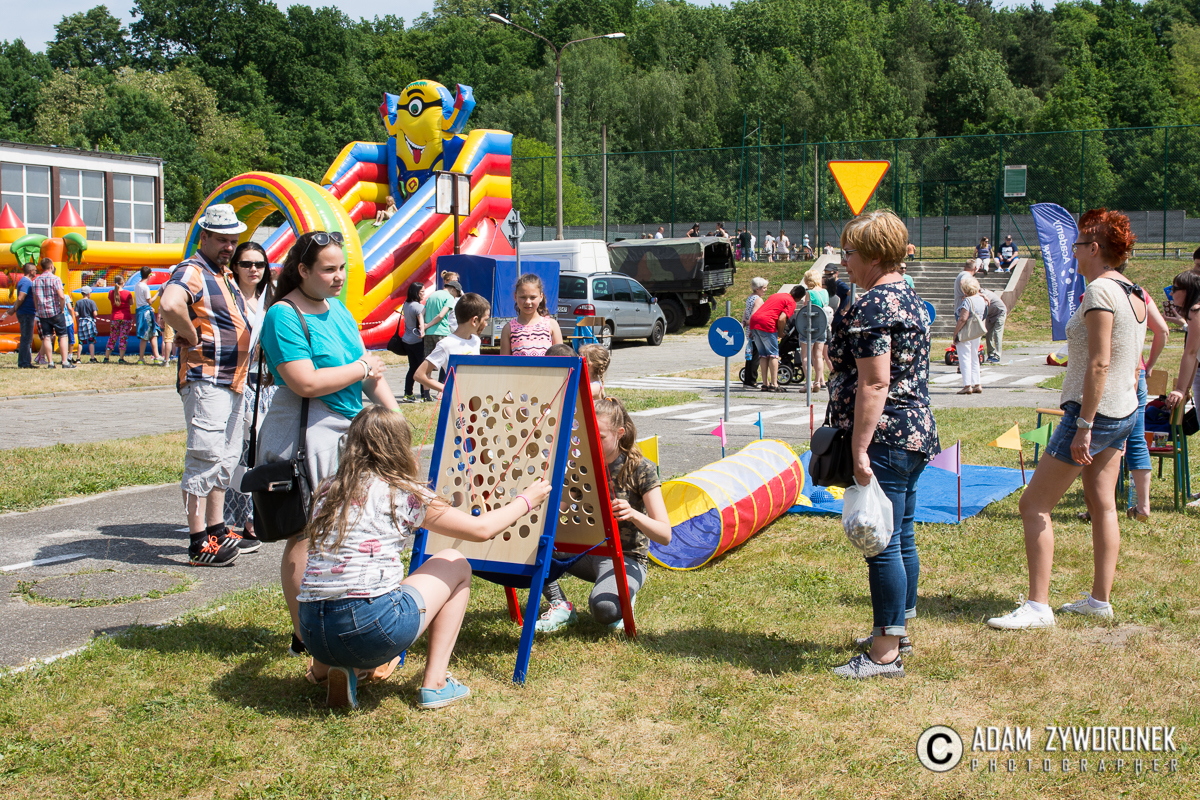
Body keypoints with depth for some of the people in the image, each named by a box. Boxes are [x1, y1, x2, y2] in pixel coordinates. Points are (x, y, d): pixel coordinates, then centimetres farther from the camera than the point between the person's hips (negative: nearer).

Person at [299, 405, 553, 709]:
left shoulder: (328, 491, 14)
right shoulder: (402, 493, 0)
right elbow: (480, 529, 7)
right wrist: (525, 501, 23)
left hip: (313, 633, 6)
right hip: (369, 627, -6)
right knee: (455, 564, 18)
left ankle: (325, 669, 16)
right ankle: (434, 684, 12)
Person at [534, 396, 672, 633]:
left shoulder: (641, 469, -13)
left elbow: (665, 535, -17)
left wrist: (633, 514, -36)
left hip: (625, 558, -5)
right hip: (585, 551, 5)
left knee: (603, 608, -36)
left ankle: (623, 598, 0)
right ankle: (560, 606, -6)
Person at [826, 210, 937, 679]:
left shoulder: (872, 306, -17)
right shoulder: (911, 300, 15)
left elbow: (874, 385, -23)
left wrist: (859, 450, -22)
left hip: (884, 441, -10)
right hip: (917, 433, 11)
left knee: (882, 544, -5)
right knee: (902, 538, 19)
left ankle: (885, 653, 1)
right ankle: (899, 629, 31)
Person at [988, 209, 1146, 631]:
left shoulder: (1100, 290, -17)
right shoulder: (1134, 295, 12)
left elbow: (1099, 363, -22)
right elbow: (1131, 365, 16)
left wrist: (1084, 426, -21)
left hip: (1095, 411, -10)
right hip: (1124, 412, 10)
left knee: (1034, 505, -6)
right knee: (1101, 504, 15)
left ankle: (1038, 605, -6)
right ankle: (1100, 599, 21)